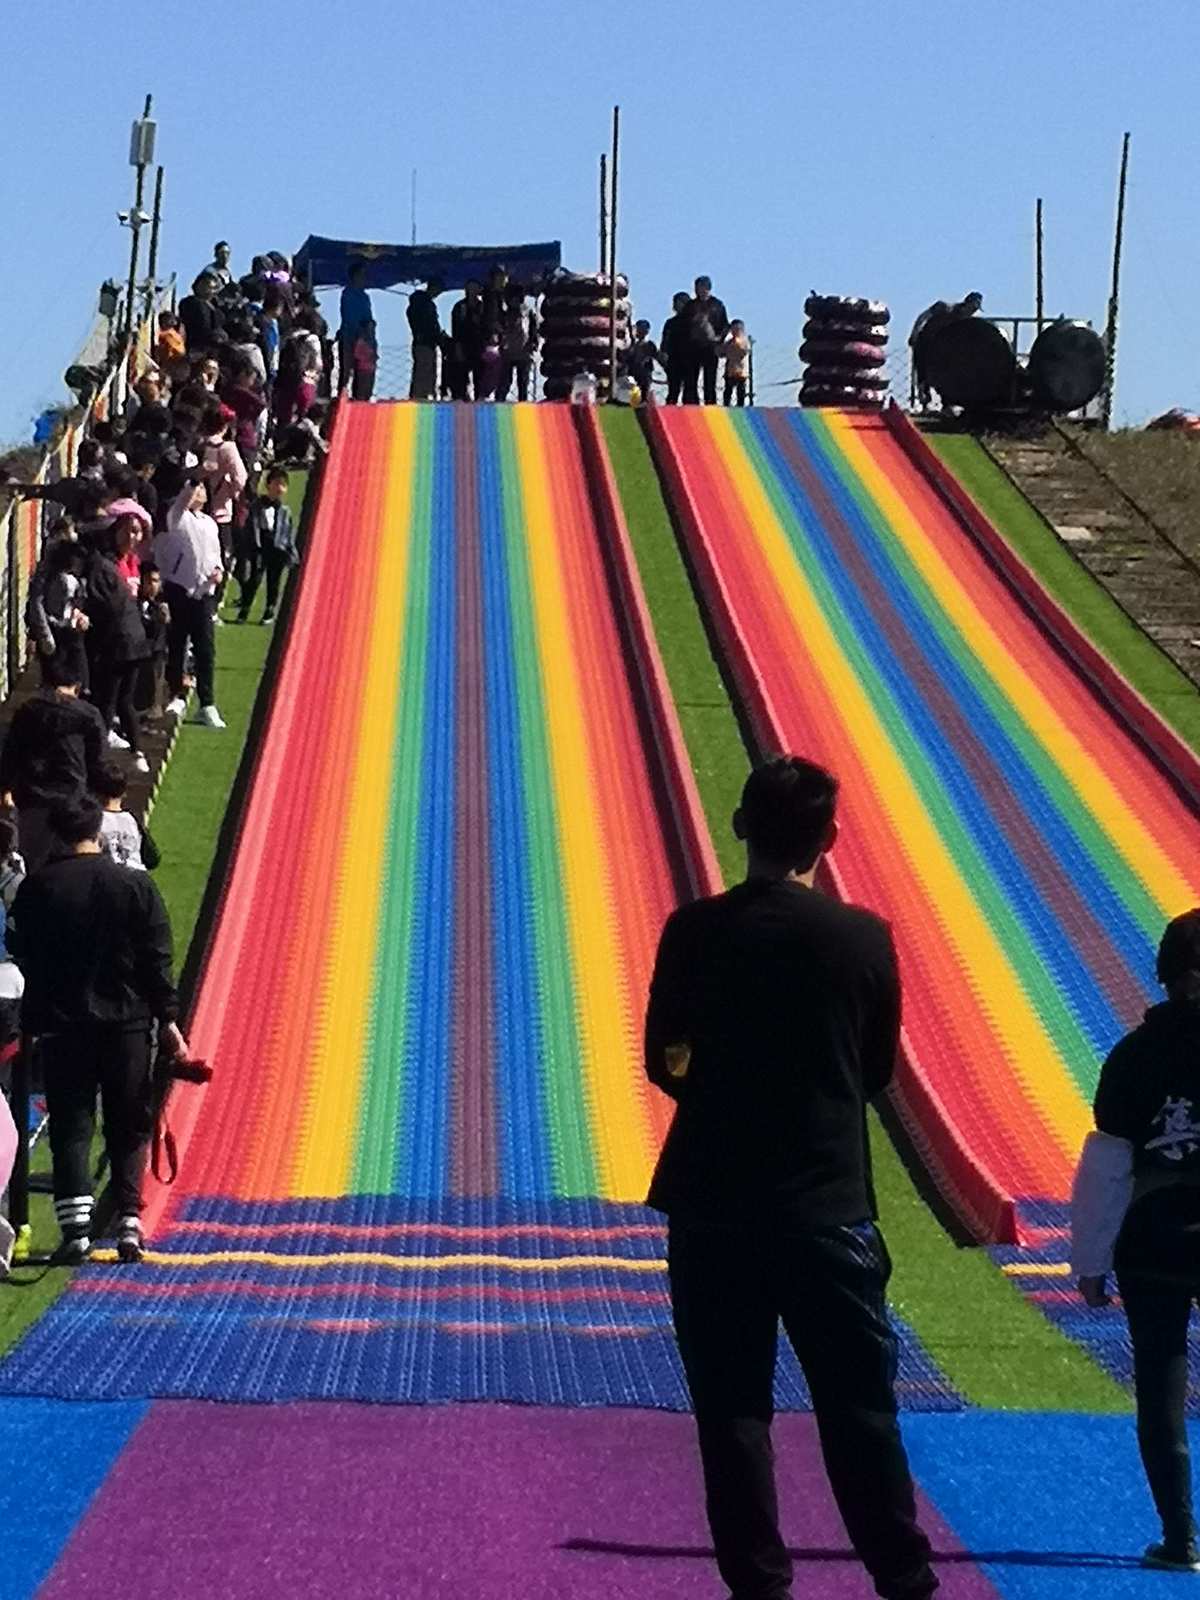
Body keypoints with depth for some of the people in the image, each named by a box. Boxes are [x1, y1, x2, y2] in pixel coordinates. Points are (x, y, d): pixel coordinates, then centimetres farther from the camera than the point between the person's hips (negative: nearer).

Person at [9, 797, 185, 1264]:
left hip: (61, 1022, 0)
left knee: (70, 1127, 2)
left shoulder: (37, 889, -3)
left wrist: (35, 1016, 17)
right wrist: (167, 1018, 2)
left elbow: (24, 956, 3)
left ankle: (76, 1227, -12)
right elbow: (156, 960, -2)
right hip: (127, 1021, 0)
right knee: (129, 1127, 9)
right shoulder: (135, 885, -2)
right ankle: (129, 1224, 2)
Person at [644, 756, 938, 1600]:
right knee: (860, 1404, 7)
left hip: (715, 1204, 0)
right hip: (829, 1205, 0)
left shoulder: (697, 931, -5)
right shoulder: (865, 938, -4)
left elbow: (664, 1062, 3)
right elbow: (879, 1071, 6)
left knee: (733, 1405, 7)